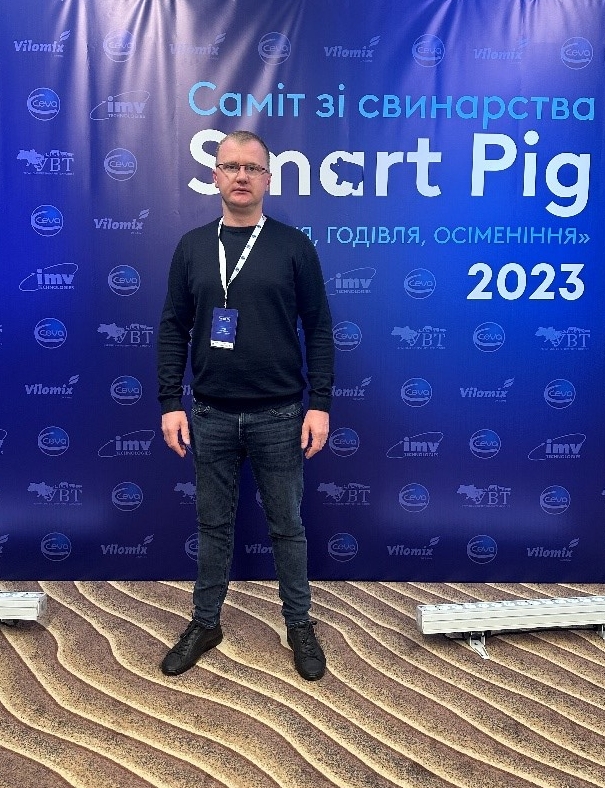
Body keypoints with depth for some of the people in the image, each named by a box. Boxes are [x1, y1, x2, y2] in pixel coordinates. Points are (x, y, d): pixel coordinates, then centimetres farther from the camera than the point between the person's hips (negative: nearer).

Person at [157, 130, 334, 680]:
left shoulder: (293, 246, -1)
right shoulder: (192, 247, 6)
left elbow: (319, 328, -2)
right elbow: (173, 329, 6)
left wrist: (319, 404, -8)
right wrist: (171, 403, -1)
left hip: (279, 417, -2)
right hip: (210, 417, 2)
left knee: (287, 526, 10)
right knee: (213, 524, 14)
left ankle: (300, 626, 29)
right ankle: (206, 623, 32)